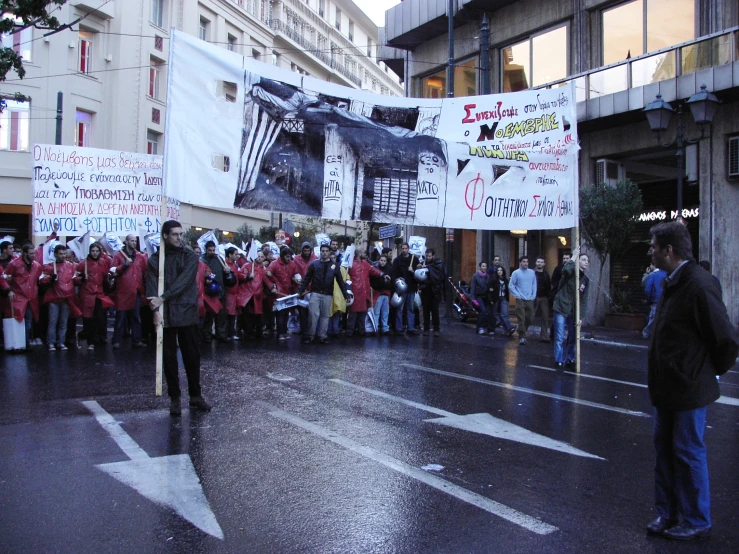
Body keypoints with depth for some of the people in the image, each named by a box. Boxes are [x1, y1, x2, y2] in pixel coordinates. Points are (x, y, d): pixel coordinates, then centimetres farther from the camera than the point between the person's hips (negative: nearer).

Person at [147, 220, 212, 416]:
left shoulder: (190, 256, 2)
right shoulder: (155, 259, 5)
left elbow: (184, 282, -11)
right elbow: (152, 286, -5)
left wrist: (163, 298, -17)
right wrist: (156, 309, -19)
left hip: (187, 313, 0)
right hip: (165, 315, 1)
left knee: (192, 356, 4)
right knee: (169, 358, 5)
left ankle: (195, 396, 15)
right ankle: (175, 398, 14)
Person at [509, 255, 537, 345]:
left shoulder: (532, 272, 9)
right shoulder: (516, 273, 0)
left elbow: (534, 285, 12)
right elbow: (511, 286, -1)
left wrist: (533, 296, 3)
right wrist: (518, 296, -8)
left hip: (530, 300, 4)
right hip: (520, 300, -4)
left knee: (530, 318, 7)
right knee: (521, 319, -7)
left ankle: (521, 330, 30)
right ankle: (522, 337, -2)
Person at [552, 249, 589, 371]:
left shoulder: (585, 280, 9)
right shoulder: (570, 272, -6)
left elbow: (583, 300, 5)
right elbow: (566, 270, -35)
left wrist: (581, 316, -4)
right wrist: (573, 257, -22)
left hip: (573, 312, 6)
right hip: (561, 309, -6)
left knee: (572, 338, 13)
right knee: (560, 338, -5)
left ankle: (570, 360, 27)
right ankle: (559, 362, 5)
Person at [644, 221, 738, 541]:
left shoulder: (699, 285, -22)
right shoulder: (673, 282, 8)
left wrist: (713, 371, -4)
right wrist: (659, 376, 13)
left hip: (689, 388, -9)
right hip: (668, 386, 9)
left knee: (688, 453, 4)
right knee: (665, 449, 16)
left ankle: (696, 522, 21)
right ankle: (668, 514, 29)